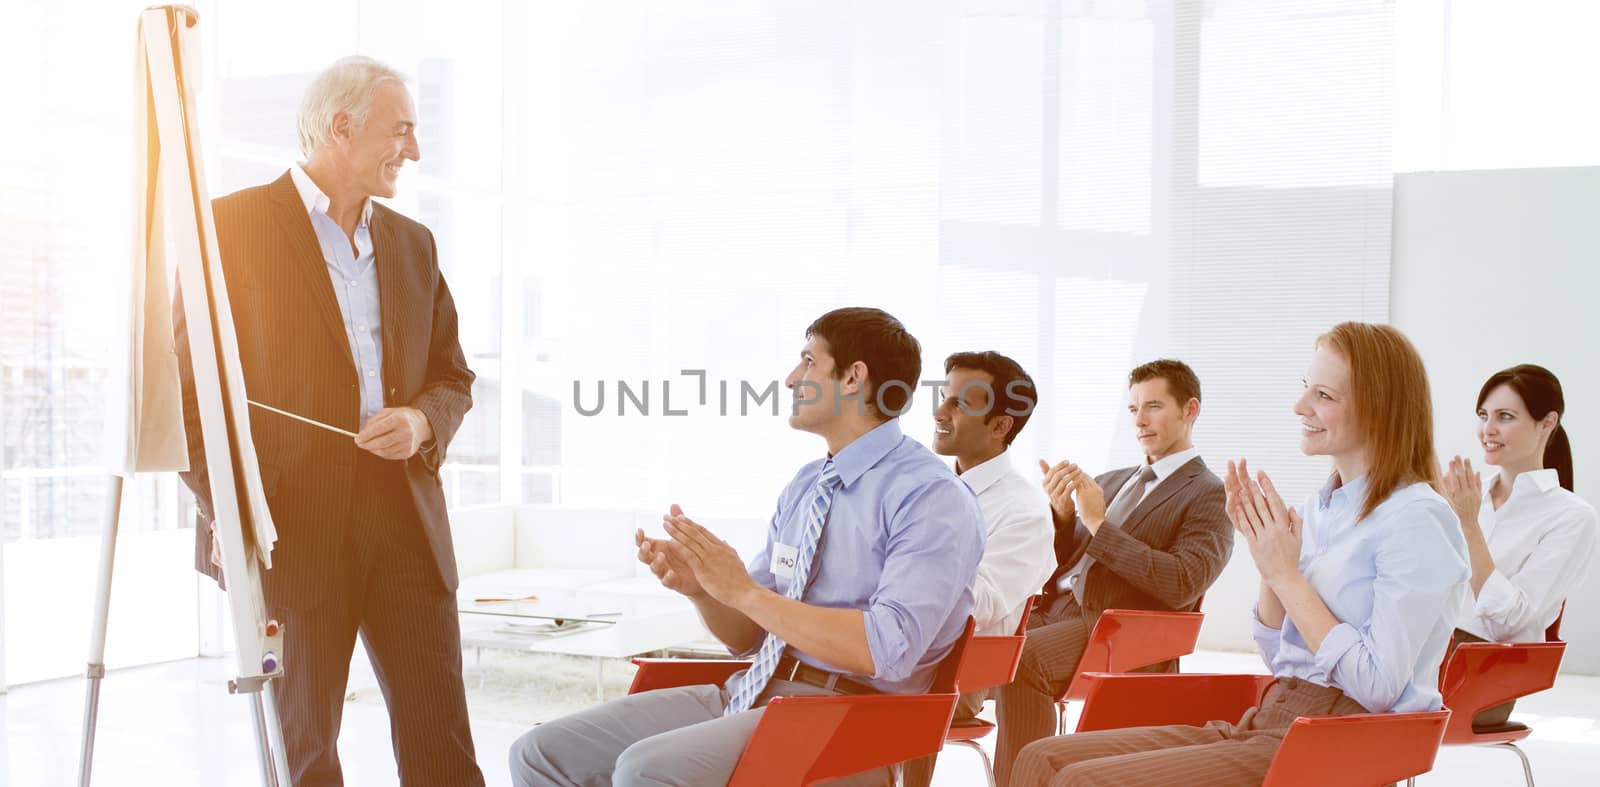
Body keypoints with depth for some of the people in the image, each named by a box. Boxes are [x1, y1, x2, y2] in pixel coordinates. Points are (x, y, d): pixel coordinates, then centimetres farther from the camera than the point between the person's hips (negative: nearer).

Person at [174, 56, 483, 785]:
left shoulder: (412, 243, 14)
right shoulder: (233, 226, -4)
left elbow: (452, 374, 19)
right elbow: (186, 382, -6)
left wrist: (422, 421, -4)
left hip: (406, 514, 5)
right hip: (293, 525, -4)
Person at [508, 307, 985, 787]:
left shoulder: (935, 498, -11)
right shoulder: (804, 486, 15)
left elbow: (889, 650, -24)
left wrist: (741, 589, -22)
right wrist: (699, 587, -6)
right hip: (752, 693, 8)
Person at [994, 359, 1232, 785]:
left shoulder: (1209, 496, 1)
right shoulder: (1111, 482, 22)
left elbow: (1182, 585, -13)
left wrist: (1099, 524, -14)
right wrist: (1062, 512, 0)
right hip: (1055, 610, 7)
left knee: (1024, 658, -33)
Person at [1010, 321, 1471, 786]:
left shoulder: (1417, 519, -11)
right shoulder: (1318, 509, 15)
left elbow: (1379, 687, -18)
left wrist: (1286, 575, -14)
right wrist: (1267, 560, 2)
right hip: (1268, 724, 8)